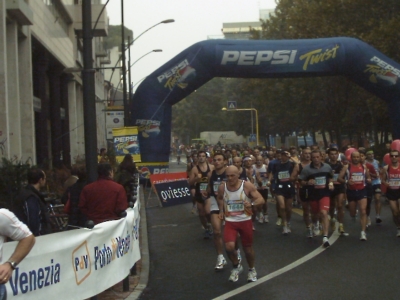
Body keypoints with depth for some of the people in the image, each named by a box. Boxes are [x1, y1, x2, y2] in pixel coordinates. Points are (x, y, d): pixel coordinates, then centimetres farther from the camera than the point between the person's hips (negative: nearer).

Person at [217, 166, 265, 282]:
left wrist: (251, 203, -35)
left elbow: (261, 199, -16)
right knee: (229, 246, -19)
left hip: (245, 221, -1)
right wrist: (221, 211, 5)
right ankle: (236, 266, 11)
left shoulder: (247, 186, -15)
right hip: (230, 221, 1)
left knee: (248, 248, 12)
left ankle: (251, 270, 39)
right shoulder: (222, 187, -7)